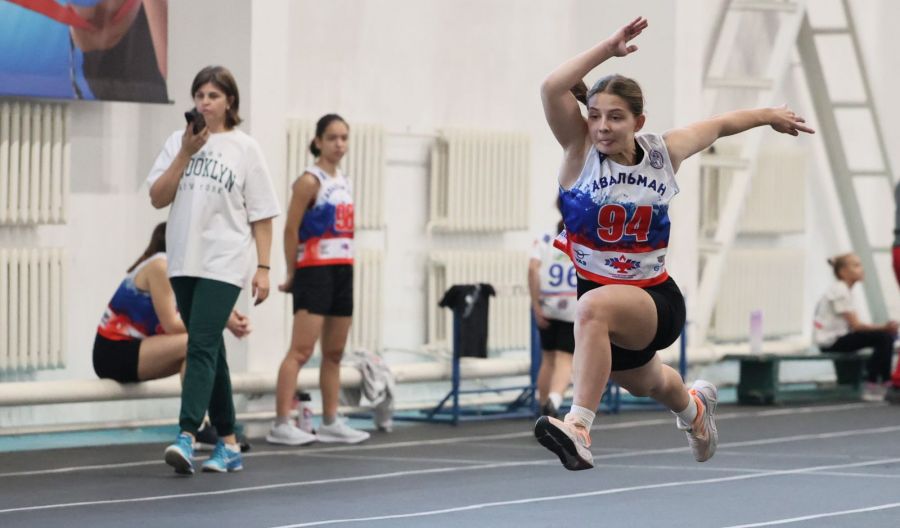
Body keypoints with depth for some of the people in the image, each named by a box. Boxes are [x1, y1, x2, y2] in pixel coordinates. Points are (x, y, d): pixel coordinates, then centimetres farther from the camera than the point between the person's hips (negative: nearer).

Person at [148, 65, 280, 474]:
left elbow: (261, 214, 1)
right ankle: (228, 442, 17)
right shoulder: (178, 142, 9)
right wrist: (185, 154, -7)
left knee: (202, 345, -17)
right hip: (184, 261, 4)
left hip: (224, 263, -4)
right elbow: (157, 198, 1)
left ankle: (187, 436, -26)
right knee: (209, 350, 10)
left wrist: (263, 268, -4)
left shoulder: (244, 148, 0)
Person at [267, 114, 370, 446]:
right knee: (301, 350, -13)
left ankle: (330, 422, 17)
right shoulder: (310, 181, -8)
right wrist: (291, 275, -7)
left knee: (335, 352, 11)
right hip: (314, 270, -8)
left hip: (343, 271, 8)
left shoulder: (344, 183, 15)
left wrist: (346, 266, 12)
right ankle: (281, 424, -16)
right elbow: (291, 230, -10)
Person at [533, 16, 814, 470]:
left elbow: (719, 125, 15)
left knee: (594, 307, -39)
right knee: (643, 383, 32)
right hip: (593, 288, 3)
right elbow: (552, 88, -26)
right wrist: (609, 49, -30)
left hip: (655, 300, -3)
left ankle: (578, 428, -46)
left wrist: (769, 115, 30)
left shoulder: (665, 152, -5)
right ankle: (693, 406, 70)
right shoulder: (580, 149, -9)